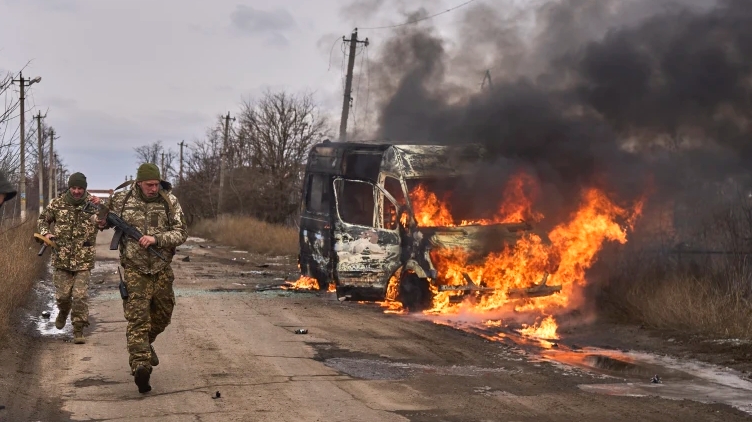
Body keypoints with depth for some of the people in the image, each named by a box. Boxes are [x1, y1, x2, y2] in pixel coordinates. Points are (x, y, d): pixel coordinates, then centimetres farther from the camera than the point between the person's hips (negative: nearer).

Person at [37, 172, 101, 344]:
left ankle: (78, 331, 6)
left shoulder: (92, 203, -5)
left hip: (84, 260, -2)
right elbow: (42, 220, 14)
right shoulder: (57, 204, 0)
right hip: (61, 259, 2)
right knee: (62, 294, 7)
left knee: (80, 296, -5)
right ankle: (63, 312, 41)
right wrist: (46, 233, -5)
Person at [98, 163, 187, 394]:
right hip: (135, 270, -3)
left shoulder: (169, 201, -4)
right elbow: (105, 221, 14)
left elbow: (181, 233, -8)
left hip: (162, 270, 3)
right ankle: (140, 364, -22)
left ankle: (146, 343, 46)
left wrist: (156, 238, -22)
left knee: (163, 314, 17)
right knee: (138, 318, -13)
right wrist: (102, 220, -9)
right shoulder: (122, 199, -4)